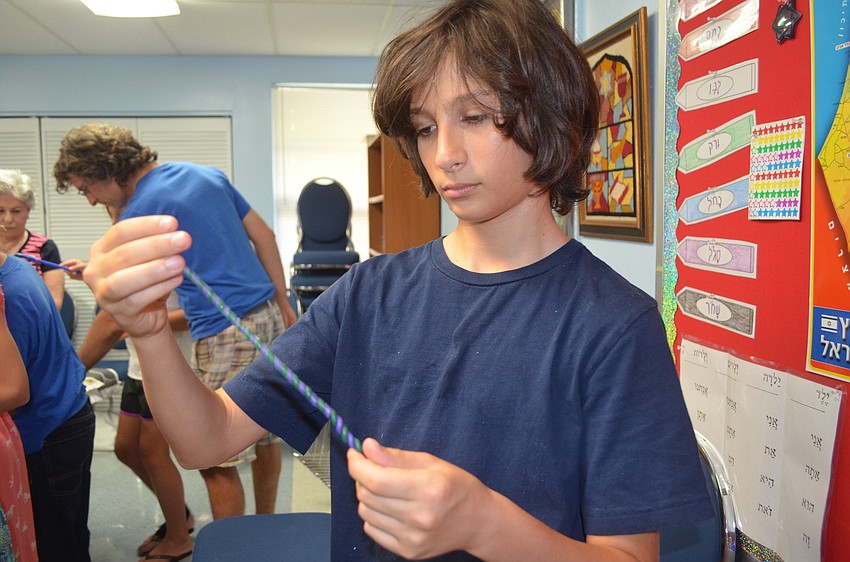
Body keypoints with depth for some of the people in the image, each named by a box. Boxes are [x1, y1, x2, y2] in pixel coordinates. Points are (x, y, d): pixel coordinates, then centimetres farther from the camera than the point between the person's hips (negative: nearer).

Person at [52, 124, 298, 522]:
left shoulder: (138, 215, -8)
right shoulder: (208, 175, 12)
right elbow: (264, 236, 13)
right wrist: (283, 303, 16)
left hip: (225, 336, -8)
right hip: (269, 316, 8)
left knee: (218, 462, 3)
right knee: (265, 435, 19)